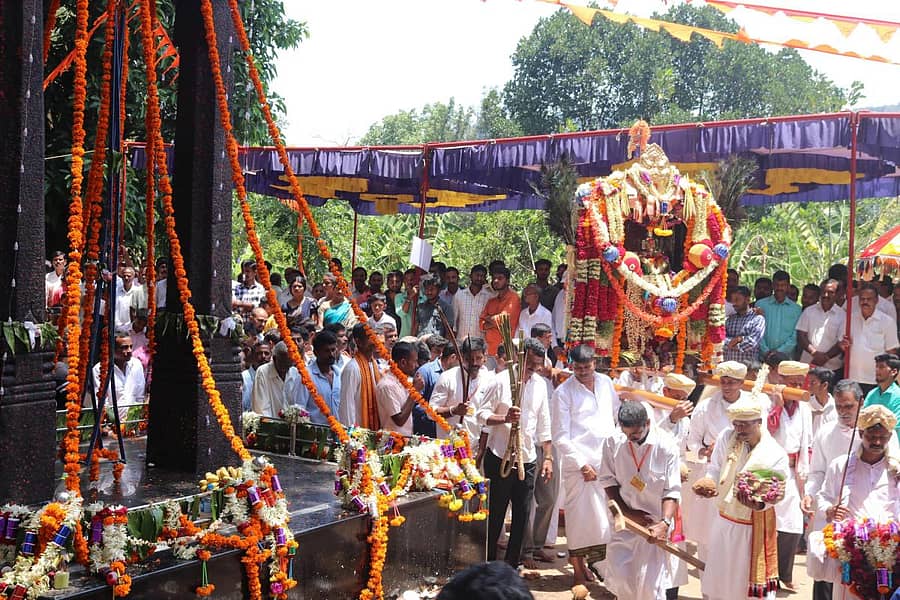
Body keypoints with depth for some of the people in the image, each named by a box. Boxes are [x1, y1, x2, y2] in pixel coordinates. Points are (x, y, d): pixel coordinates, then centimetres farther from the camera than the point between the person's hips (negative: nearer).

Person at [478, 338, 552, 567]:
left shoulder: (541, 384, 8)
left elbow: (544, 424, 13)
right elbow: (482, 414, -6)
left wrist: (548, 457, 10)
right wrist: (505, 418, -24)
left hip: (527, 460, 4)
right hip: (500, 457, -4)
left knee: (522, 515, 7)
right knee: (495, 514, 4)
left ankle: (512, 565, 19)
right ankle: (489, 563, 17)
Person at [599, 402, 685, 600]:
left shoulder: (666, 445, -15)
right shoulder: (613, 442, -8)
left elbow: (672, 491, -13)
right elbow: (607, 480, 1)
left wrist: (665, 522, -26)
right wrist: (628, 512, -6)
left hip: (657, 521, -3)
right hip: (627, 518, 3)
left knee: (652, 578, -5)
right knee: (618, 572, 1)